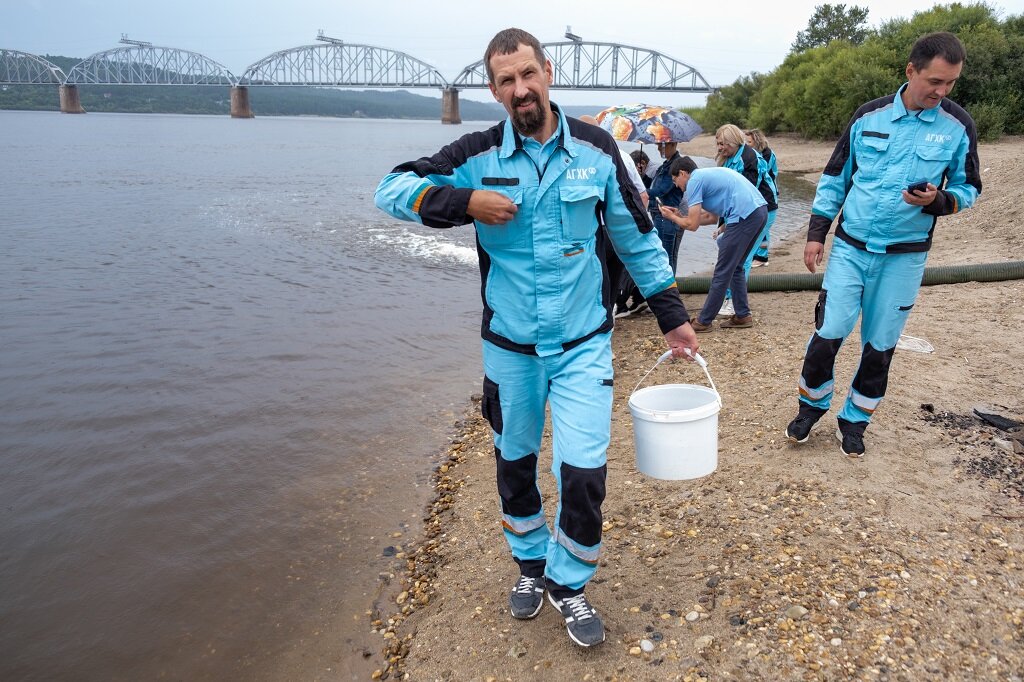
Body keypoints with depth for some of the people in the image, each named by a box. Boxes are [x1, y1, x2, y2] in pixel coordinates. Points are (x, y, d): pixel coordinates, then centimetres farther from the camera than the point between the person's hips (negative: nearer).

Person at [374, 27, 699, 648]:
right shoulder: (478, 155, -5)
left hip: (583, 345, -1)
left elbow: (637, 238, 5)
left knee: (583, 473, -6)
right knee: (515, 465, 16)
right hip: (510, 347, 1)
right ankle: (532, 565, 43)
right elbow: (392, 189, -8)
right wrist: (465, 202, -22)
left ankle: (569, 582, 23)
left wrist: (672, 315, 5)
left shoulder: (596, 149, -3)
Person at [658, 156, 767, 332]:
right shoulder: (707, 174, 26)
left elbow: (692, 225, -5)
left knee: (722, 272, -1)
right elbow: (712, 217, 26)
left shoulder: (694, 181, -2)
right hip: (760, 210, 9)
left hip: (744, 216, -9)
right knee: (735, 267, 20)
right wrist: (680, 215, 27)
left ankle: (704, 321, 7)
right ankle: (743, 316, 24)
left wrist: (672, 217, 13)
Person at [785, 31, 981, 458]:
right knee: (828, 332, -4)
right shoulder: (869, 115, 0)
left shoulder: (958, 126, -2)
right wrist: (816, 233, 3)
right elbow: (835, 176, 7)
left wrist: (938, 201, -17)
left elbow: (968, 189, 6)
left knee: (880, 346, 7)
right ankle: (812, 405, 20)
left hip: (904, 257, 0)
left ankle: (854, 421, 24)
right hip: (850, 248, 0)